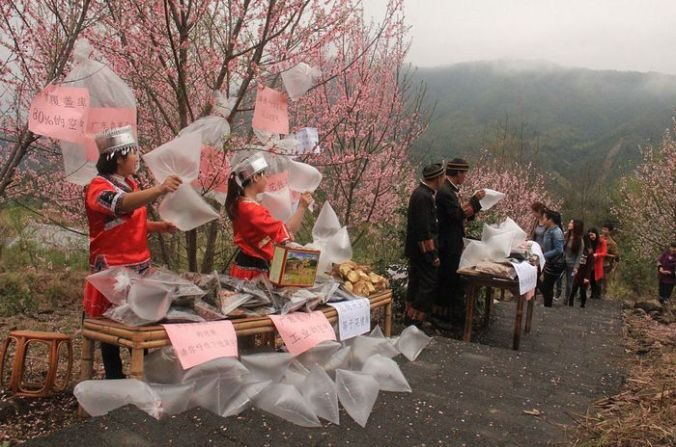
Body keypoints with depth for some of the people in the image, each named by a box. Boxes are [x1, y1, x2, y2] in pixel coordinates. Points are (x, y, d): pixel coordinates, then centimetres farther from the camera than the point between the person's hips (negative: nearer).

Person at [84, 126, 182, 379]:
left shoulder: (130, 184, 12)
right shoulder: (99, 187, -14)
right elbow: (122, 205, -36)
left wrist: (159, 227, 5)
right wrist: (159, 190, -50)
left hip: (138, 267, 8)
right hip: (112, 270, -7)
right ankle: (115, 380, 15)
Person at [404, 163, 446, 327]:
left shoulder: (421, 192, 9)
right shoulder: (424, 196, -22)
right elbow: (424, 230, -23)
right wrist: (433, 256, -19)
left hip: (416, 249, 10)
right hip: (423, 250, -10)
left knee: (416, 283, 17)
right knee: (429, 284, -3)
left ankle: (410, 315, 28)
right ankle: (416, 319, 1)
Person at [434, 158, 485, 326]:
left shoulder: (452, 189, 11)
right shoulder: (445, 191, -20)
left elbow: (464, 213, 13)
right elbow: (459, 215, -24)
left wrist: (476, 201, 4)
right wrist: (475, 199, -19)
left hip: (455, 242, 10)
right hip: (448, 243, -10)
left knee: (456, 278, 17)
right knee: (446, 278, -1)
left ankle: (456, 313, 28)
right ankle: (438, 314, 9)